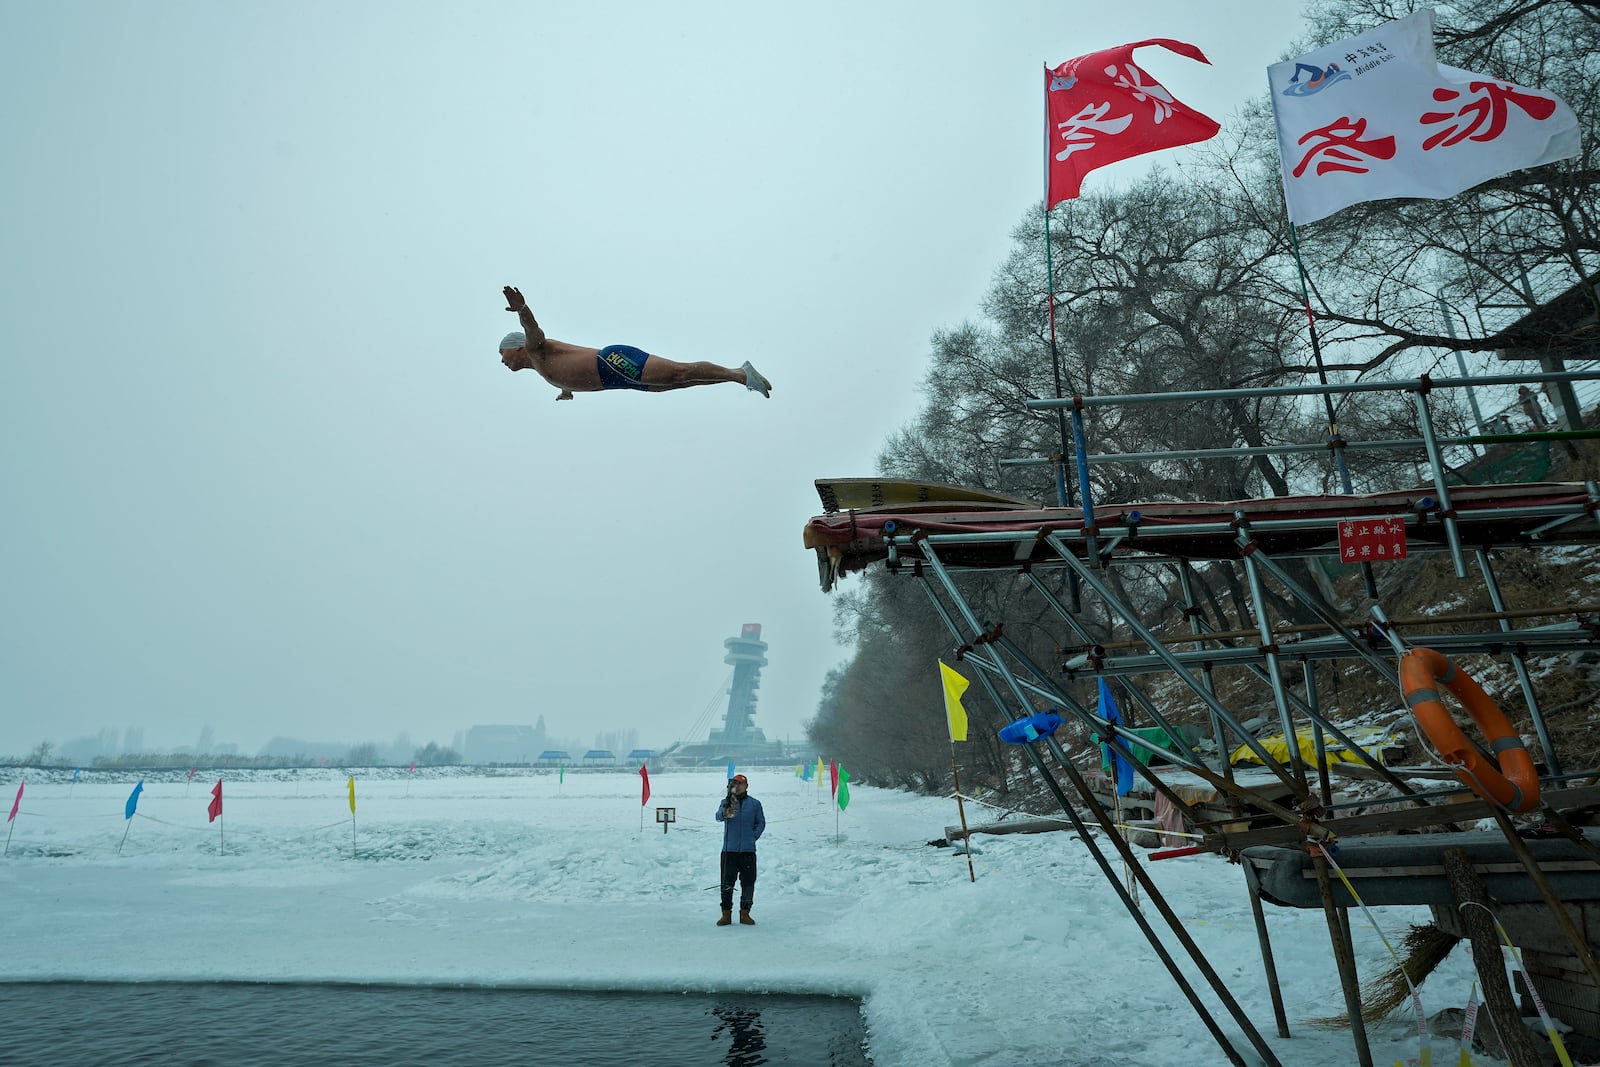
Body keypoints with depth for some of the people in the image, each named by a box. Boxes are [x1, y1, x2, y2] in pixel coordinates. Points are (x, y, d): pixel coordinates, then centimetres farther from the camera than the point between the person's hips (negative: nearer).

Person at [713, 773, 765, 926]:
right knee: (727, 883, 1)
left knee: (748, 883, 5)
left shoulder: (754, 803, 6)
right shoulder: (726, 802, 4)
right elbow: (718, 816, -15)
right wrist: (725, 813, -38)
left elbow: (761, 823, 13)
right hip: (729, 850, -1)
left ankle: (745, 913, 17)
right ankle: (726, 914, 12)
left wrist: (753, 837, -1)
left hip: (748, 850, 1)